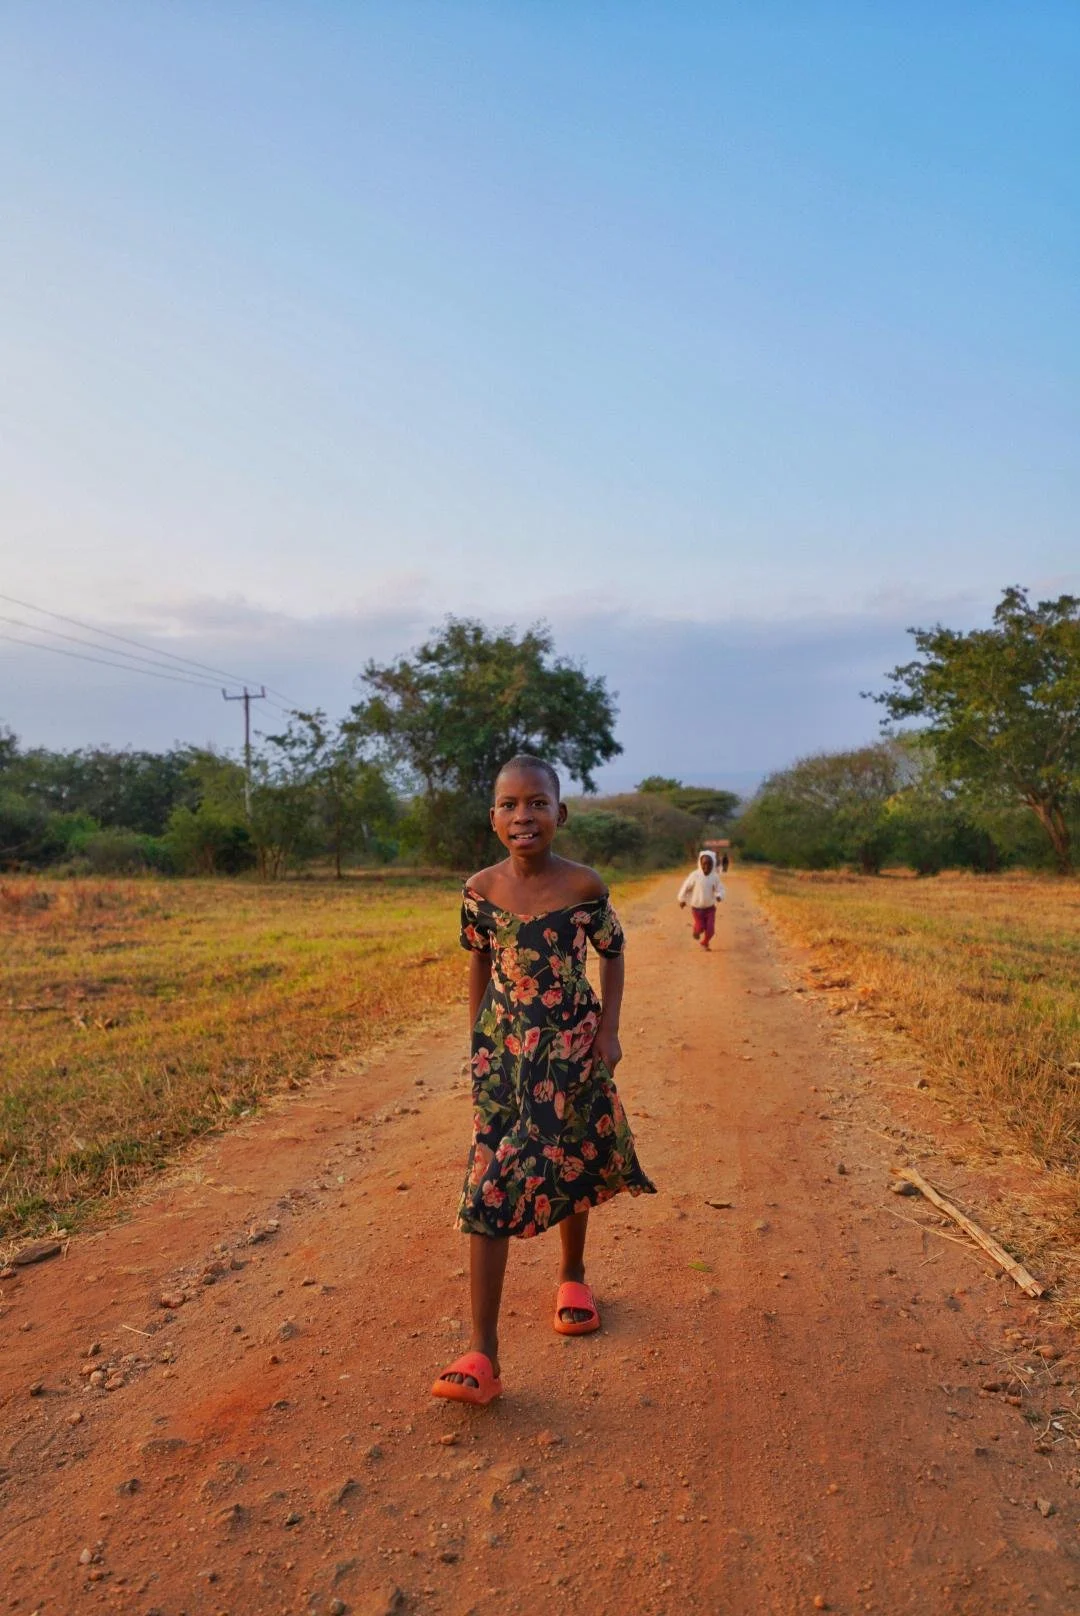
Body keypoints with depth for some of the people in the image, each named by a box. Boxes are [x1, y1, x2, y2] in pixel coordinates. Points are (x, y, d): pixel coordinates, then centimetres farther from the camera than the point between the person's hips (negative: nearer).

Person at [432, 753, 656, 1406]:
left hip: (573, 1047, 0)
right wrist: (478, 1040, 9)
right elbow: (480, 966, 6)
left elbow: (613, 953, 2)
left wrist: (609, 1030, -4)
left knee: (572, 1168, 16)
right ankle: (482, 1357, -2)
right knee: (489, 1187, -6)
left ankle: (572, 1275, 47)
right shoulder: (481, 889, -7)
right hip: (503, 1051, 1)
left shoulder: (585, 886, -11)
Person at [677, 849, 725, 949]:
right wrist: (682, 900, 4)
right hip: (697, 908, -2)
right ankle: (696, 931, 41)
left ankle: (705, 943, 29)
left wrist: (719, 896, -27)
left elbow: (720, 889, -4)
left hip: (710, 908, 2)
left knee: (710, 929, -3)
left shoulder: (715, 877, -11)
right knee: (701, 927, 1)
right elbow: (685, 887, -6)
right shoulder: (695, 875, -18)